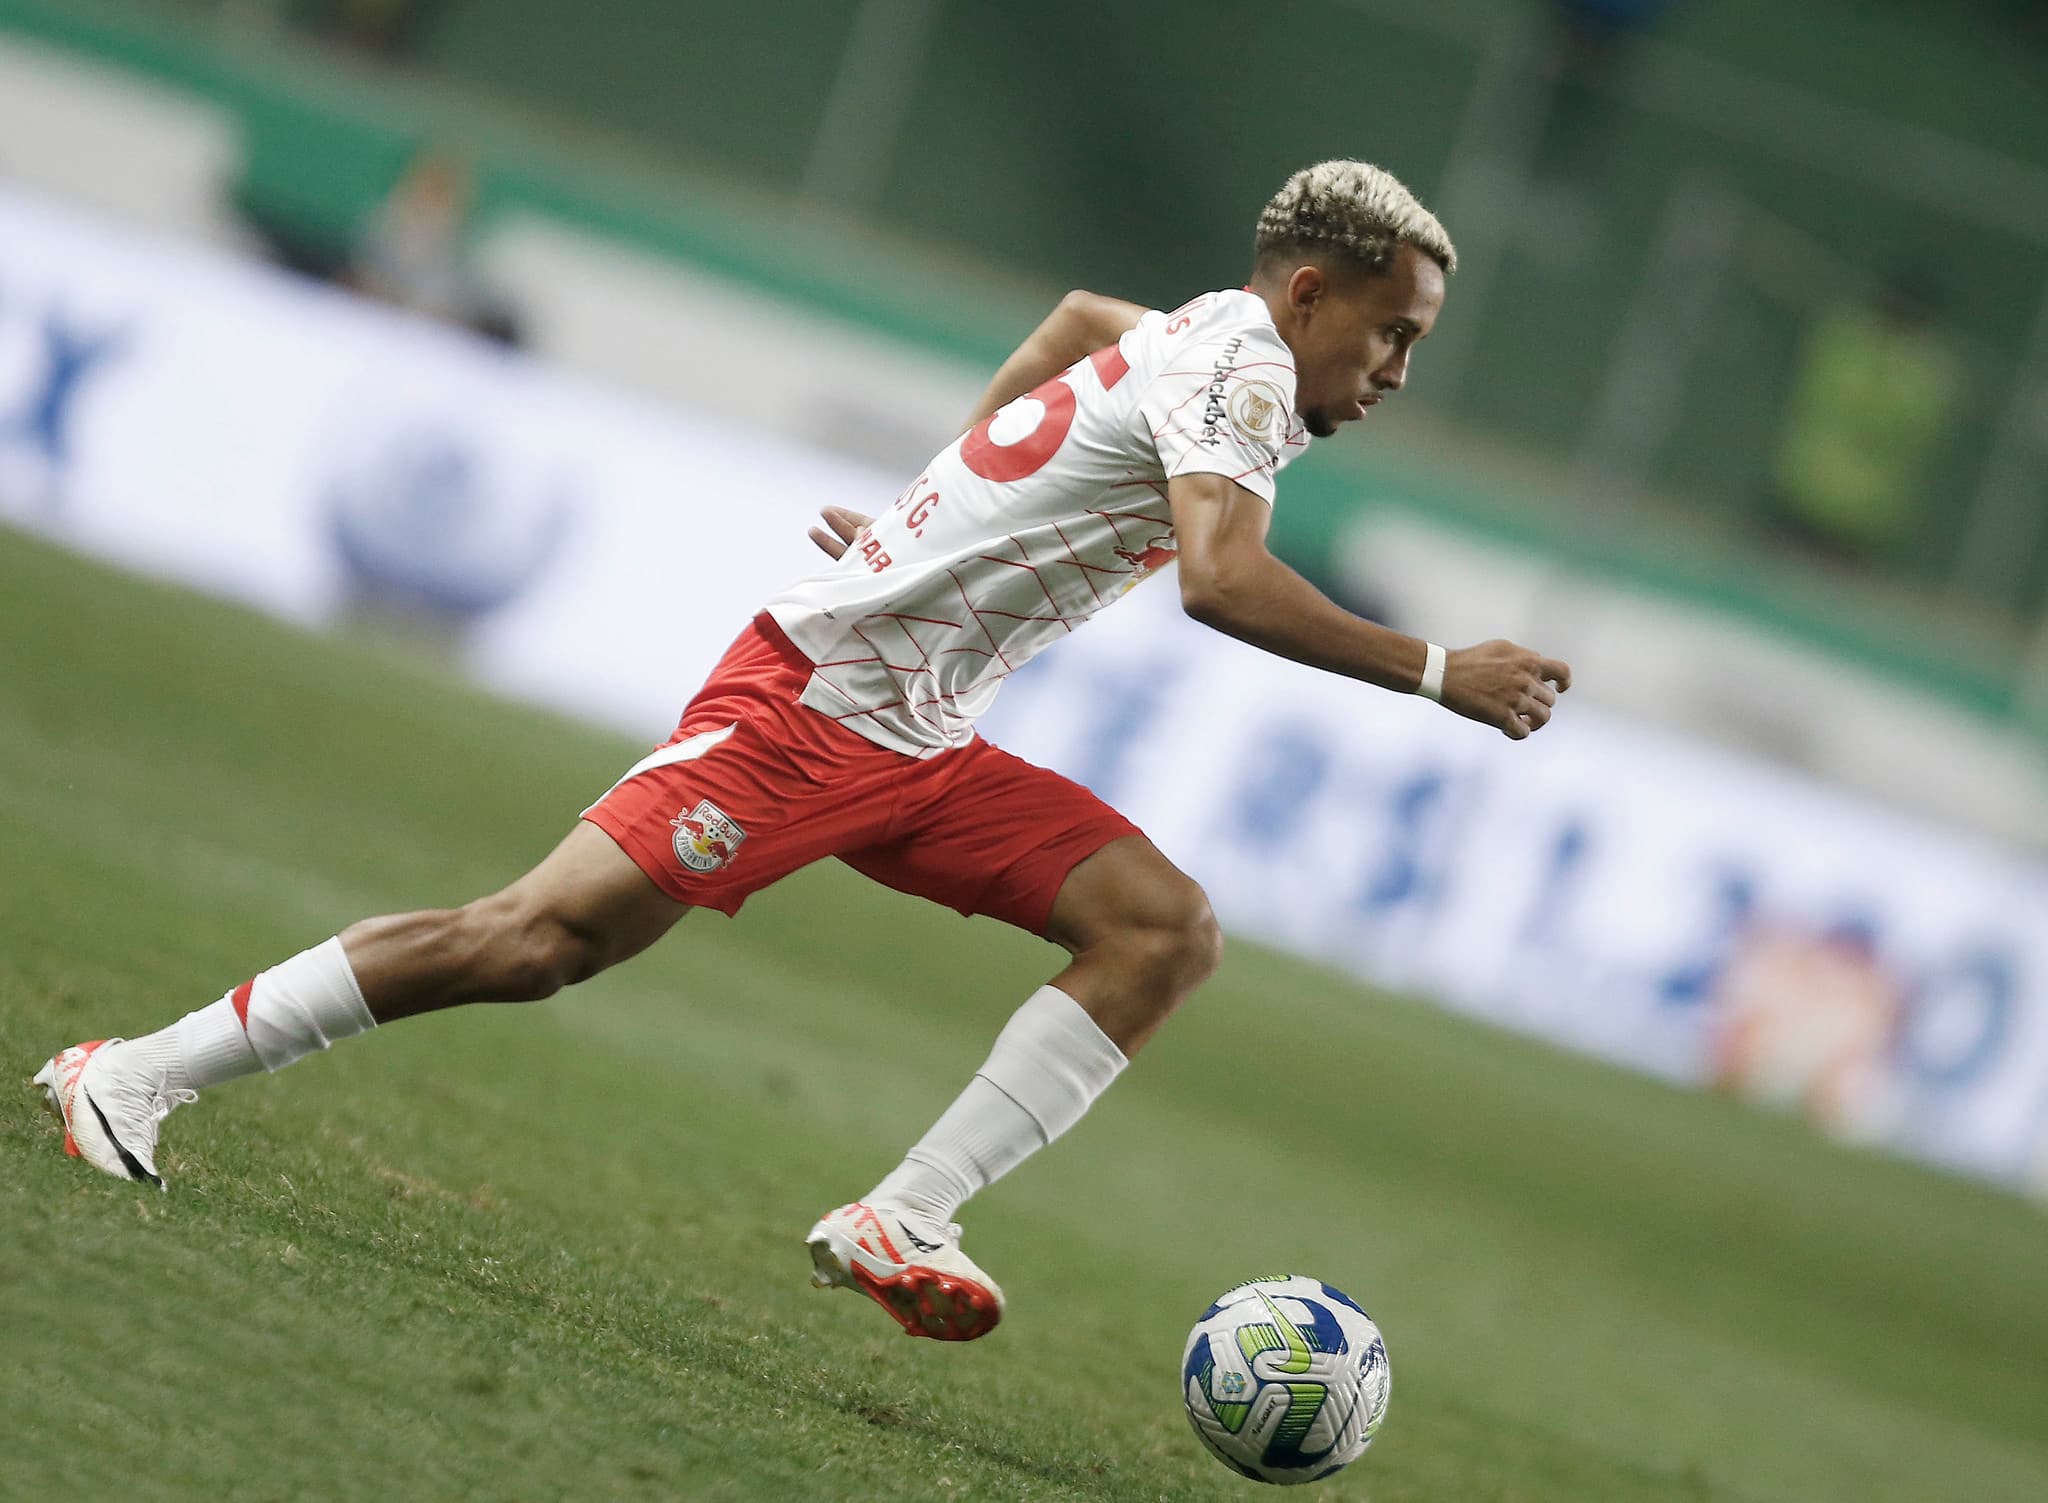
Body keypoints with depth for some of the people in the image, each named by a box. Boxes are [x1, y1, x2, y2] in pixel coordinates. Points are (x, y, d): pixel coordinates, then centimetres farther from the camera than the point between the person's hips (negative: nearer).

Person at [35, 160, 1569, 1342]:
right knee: (538, 941, -15)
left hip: (924, 752, 10)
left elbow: (1087, 314, 40)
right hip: (813, 695, -10)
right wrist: (1437, 674, -25)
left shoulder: (1196, 344, 15)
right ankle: (138, 1071, -4)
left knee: (1167, 927, -7)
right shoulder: (1239, 361, -13)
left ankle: (900, 1222, -14)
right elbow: (1224, 581, -31)